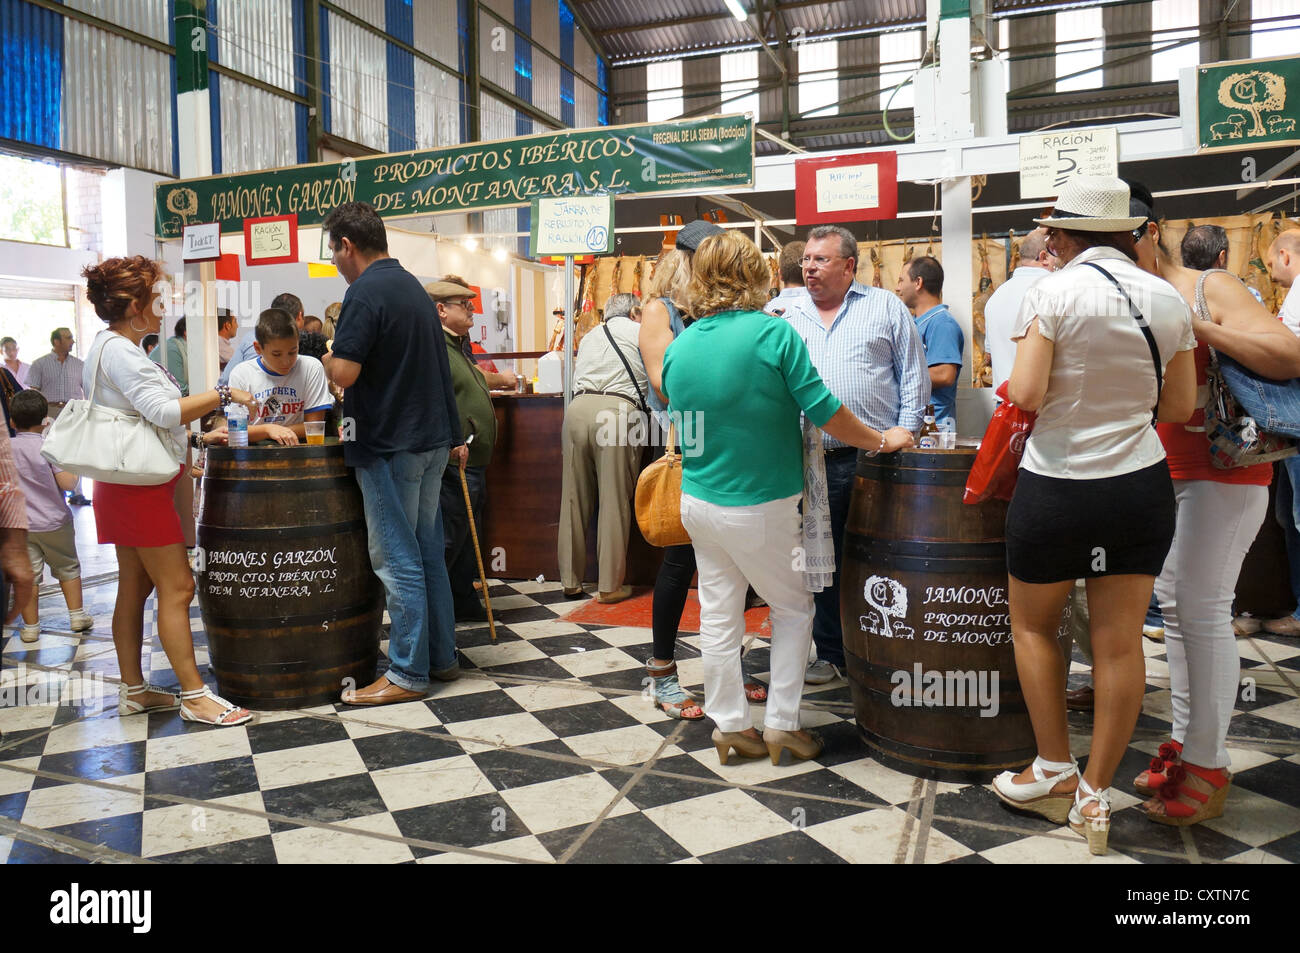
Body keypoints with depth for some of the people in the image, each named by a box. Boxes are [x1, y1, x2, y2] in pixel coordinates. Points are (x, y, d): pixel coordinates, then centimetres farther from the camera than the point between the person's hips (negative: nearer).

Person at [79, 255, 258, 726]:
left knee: (135, 588, 13)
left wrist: (197, 436, 17)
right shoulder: (117, 349, -15)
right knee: (177, 588, -8)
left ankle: (132, 689, 21)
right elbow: (162, 410, -25)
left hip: (130, 487, 11)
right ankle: (194, 696, -4)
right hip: (139, 486, -11)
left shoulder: (115, 347, 17)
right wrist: (223, 394, -20)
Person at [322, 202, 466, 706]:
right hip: (432, 439, 9)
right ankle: (441, 657, 23)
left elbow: (344, 375, -23)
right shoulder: (413, 286, 15)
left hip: (390, 447, -9)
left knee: (397, 560, -2)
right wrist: (453, 435, 23)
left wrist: (329, 359, 1)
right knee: (428, 552, 14)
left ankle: (408, 673, 6)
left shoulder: (366, 292, -14)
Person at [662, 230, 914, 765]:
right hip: (760, 505, -5)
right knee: (793, 609, 15)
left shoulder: (678, 347, 1)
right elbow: (825, 412, -13)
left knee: (719, 616, 14)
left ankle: (730, 727, 24)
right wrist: (881, 441, 1)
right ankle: (782, 725, 19)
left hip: (697, 499, 5)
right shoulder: (772, 333, -14)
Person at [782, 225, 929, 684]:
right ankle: (830, 653, 23)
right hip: (815, 461, 2)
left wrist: (904, 434, -3)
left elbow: (914, 375, 6)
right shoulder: (786, 315, 12)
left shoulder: (885, 307, 7)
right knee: (826, 562, 10)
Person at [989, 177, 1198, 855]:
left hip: (1056, 489, -4)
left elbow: (1025, 396, -18)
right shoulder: (1168, 299, 4)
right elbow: (1179, 406, 7)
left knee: (1034, 626, 16)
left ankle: (1055, 772, 24)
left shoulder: (1053, 292, -11)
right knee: (1120, 641, 8)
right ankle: (1095, 796, 19)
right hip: (1142, 488, 5)